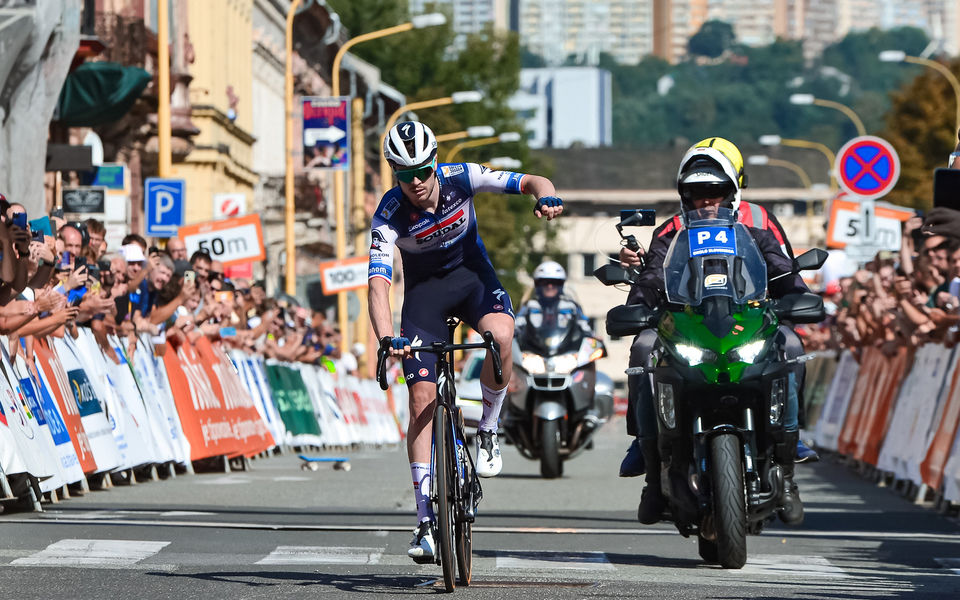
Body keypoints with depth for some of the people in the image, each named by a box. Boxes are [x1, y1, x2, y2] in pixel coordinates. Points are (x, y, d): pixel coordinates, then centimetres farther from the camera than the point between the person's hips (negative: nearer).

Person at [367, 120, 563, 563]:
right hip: (424, 289, -1)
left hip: (472, 276, 1)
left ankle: (488, 431, -8)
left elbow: (533, 182, -19)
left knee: (500, 334, -35)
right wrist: (387, 339, -49)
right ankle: (426, 519, -8)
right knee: (422, 397, -12)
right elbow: (377, 283, -32)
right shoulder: (389, 215, -24)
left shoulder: (460, 178, -20)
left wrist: (546, 196, -45)